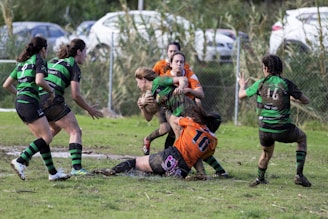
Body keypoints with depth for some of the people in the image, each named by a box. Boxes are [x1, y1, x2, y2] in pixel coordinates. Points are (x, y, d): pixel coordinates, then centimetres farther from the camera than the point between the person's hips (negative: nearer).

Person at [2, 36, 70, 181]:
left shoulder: (22, 63, 20)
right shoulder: (39, 60, -3)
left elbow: (6, 85, 20)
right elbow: (39, 81, -20)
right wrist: (51, 90, -3)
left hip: (19, 104, 9)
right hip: (30, 102, -9)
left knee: (42, 138, 9)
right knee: (47, 137, -9)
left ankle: (52, 172, 6)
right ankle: (20, 161, -20)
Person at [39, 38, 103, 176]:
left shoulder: (53, 61, 22)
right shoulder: (74, 67, 0)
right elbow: (75, 95, -7)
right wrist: (89, 109, 6)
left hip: (40, 101, 8)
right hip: (53, 101, -8)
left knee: (55, 128, 32)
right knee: (75, 132, -3)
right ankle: (76, 167, -18)